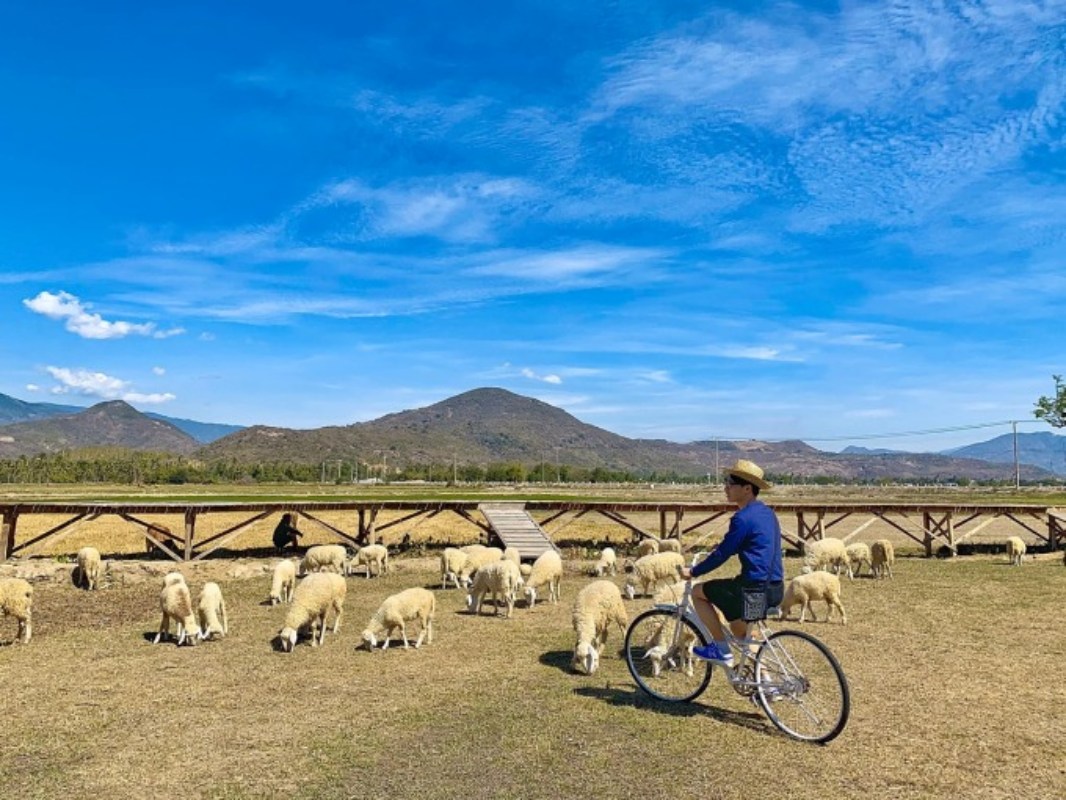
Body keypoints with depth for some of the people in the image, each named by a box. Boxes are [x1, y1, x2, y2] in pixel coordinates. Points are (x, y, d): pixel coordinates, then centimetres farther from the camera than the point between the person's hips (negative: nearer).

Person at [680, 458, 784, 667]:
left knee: (698, 592, 4)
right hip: (775, 588, 9)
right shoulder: (766, 512, 12)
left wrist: (693, 572, -3)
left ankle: (721, 648, 5)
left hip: (755, 589, -9)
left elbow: (722, 554, -14)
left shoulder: (743, 517, -17)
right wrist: (716, 549, 32)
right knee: (737, 626, 31)